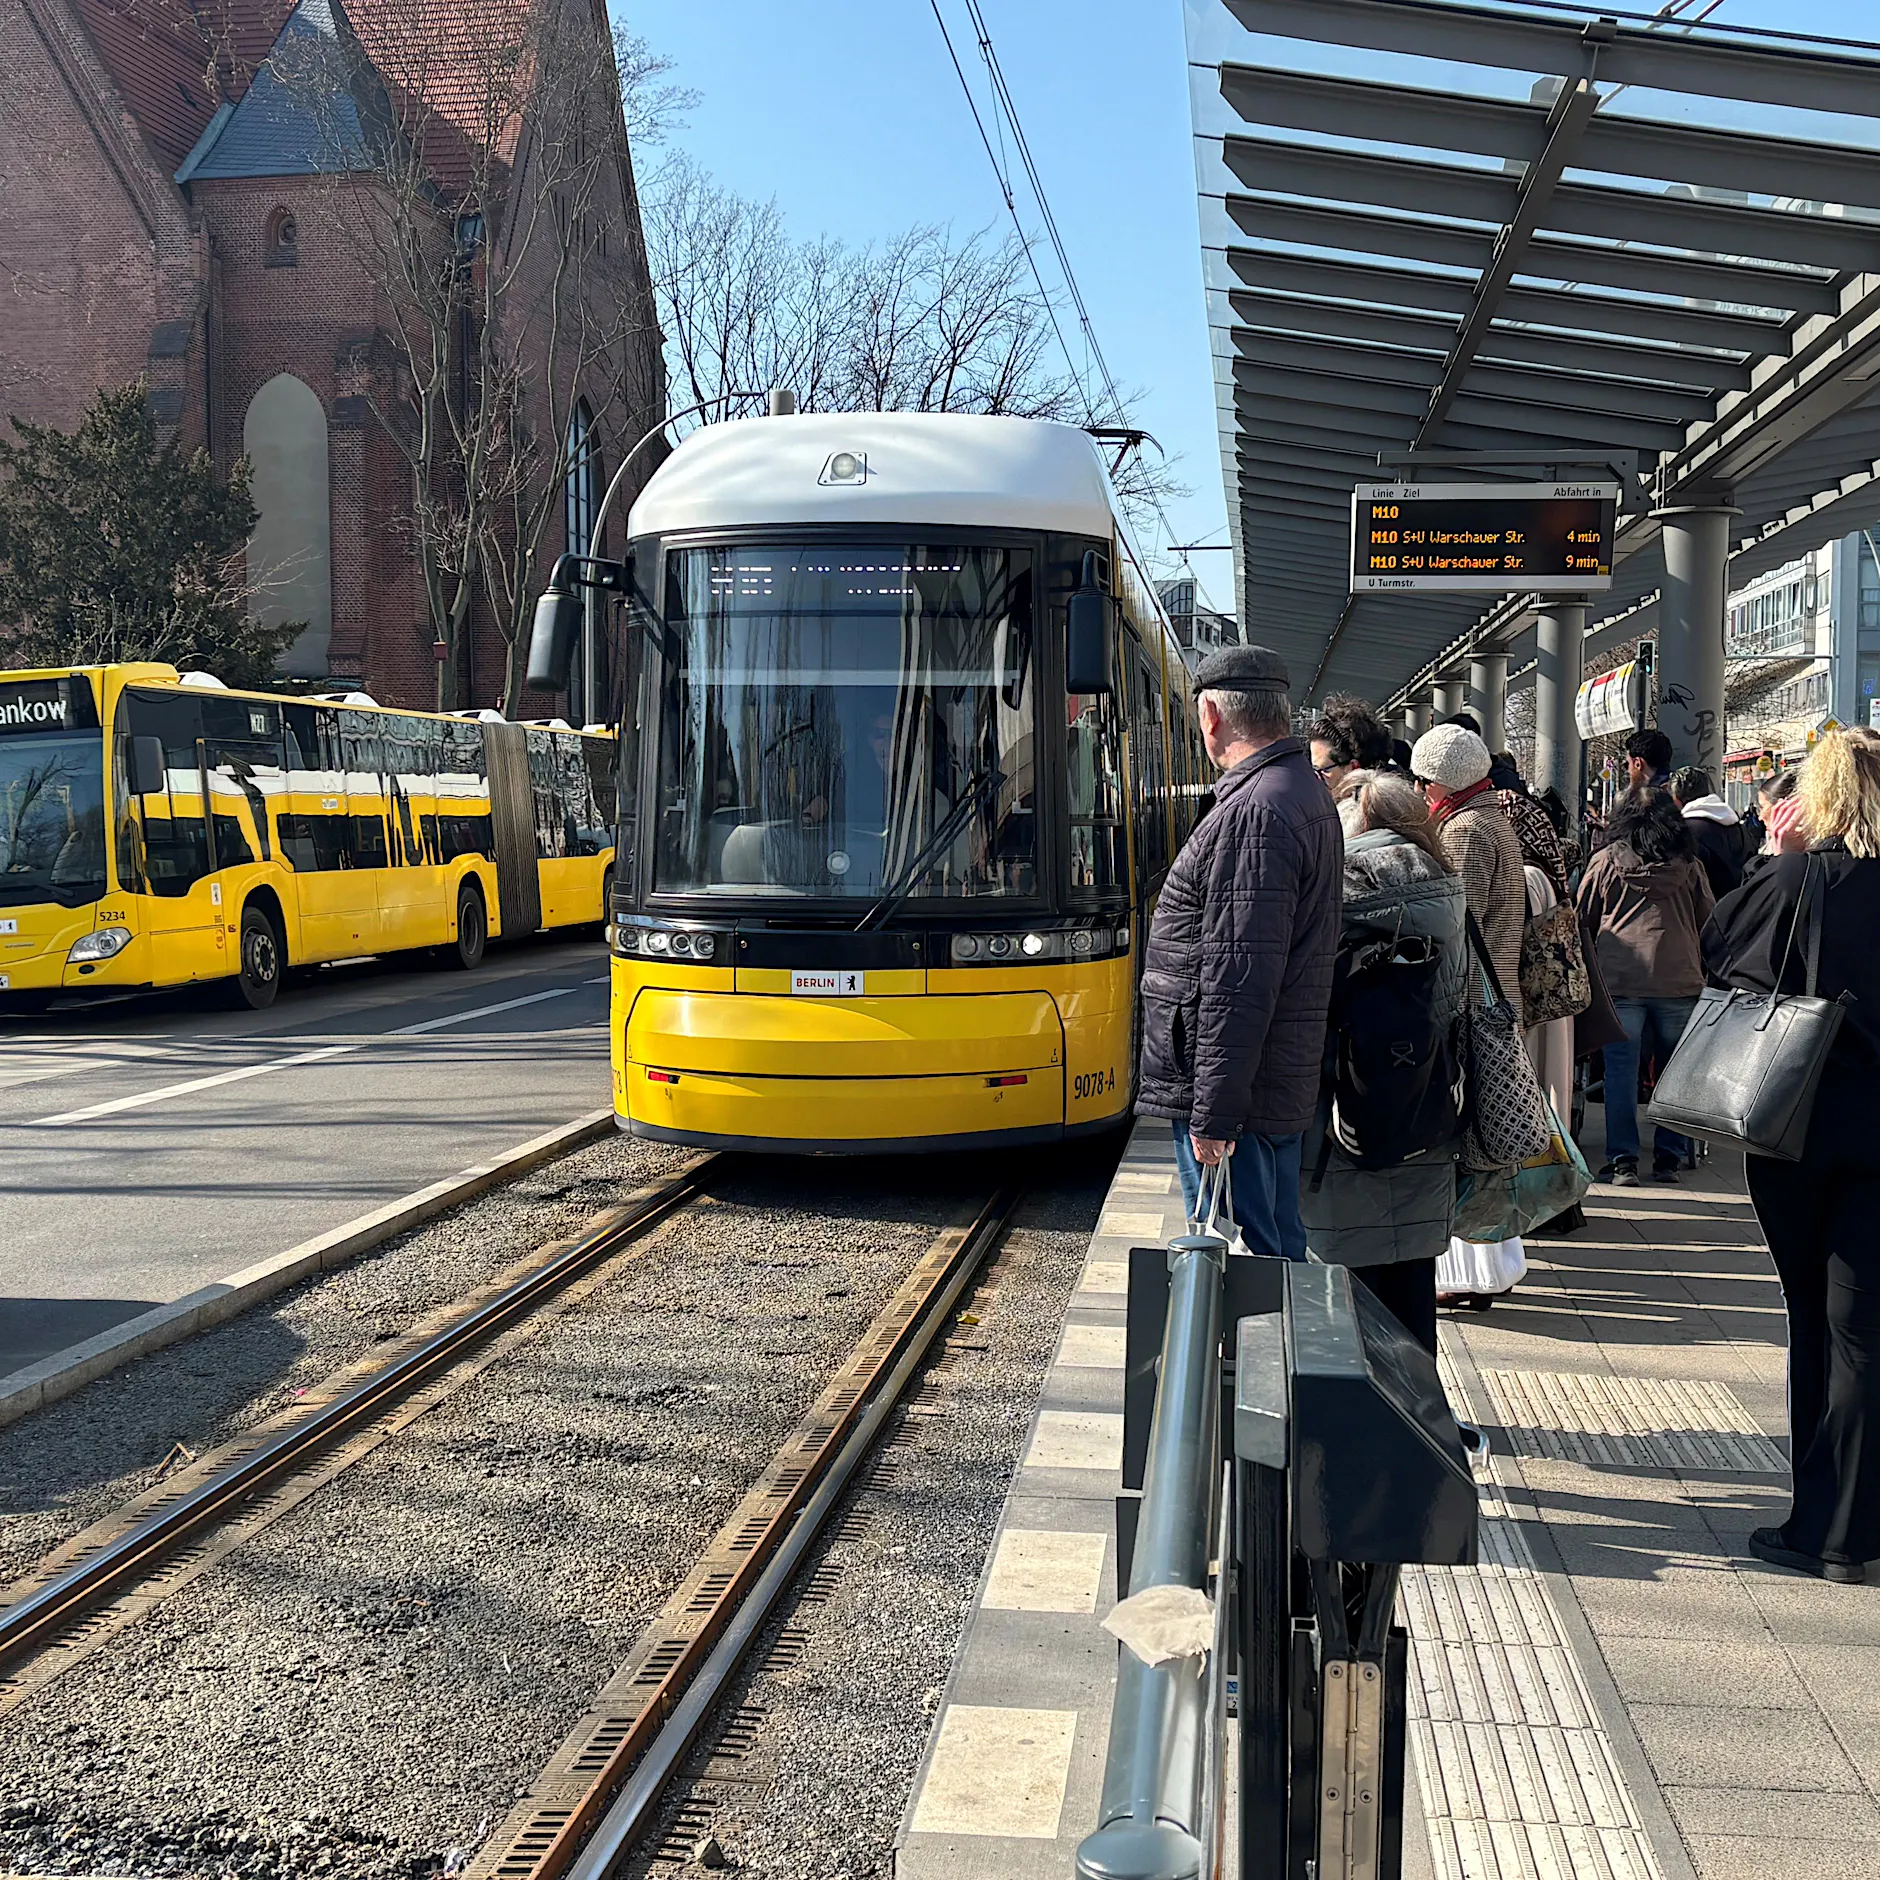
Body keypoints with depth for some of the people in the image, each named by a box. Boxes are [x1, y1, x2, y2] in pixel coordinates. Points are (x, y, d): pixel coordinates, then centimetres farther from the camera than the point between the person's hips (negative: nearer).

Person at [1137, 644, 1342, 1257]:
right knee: (1280, 1256, 18)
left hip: (1235, 1091, -10)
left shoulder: (1253, 812, -19)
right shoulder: (1307, 793, 14)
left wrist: (1213, 1113, -23)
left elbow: (1240, 981, -24)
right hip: (1285, 1085, 10)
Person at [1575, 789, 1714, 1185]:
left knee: (1621, 1069, 1)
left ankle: (1622, 1160, -1)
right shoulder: (1688, 866, 7)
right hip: (1680, 979, 1)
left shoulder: (1606, 861, 4)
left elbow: (1582, 919, 11)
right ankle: (1670, 1157, 14)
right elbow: (1709, 924, 14)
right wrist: (1702, 970, 29)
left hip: (1619, 978, -1)